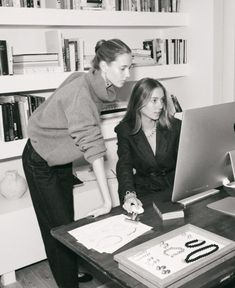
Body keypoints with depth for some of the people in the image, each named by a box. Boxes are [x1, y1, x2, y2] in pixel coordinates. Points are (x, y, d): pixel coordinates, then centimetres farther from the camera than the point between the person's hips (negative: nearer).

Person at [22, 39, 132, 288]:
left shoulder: (98, 86, -9)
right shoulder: (80, 91, -34)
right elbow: (93, 148, -39)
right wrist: (108, 202, -38)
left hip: (62, 158, 7)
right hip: (41, 161, -7)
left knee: (67, 220, 17)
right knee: (57, 225, 3)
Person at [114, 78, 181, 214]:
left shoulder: (175, 126, 0)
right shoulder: (125, 130, -4)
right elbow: (124, 166, -16)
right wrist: (129, 194, -35)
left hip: (174, 188, 2)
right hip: (143, 191, -1)